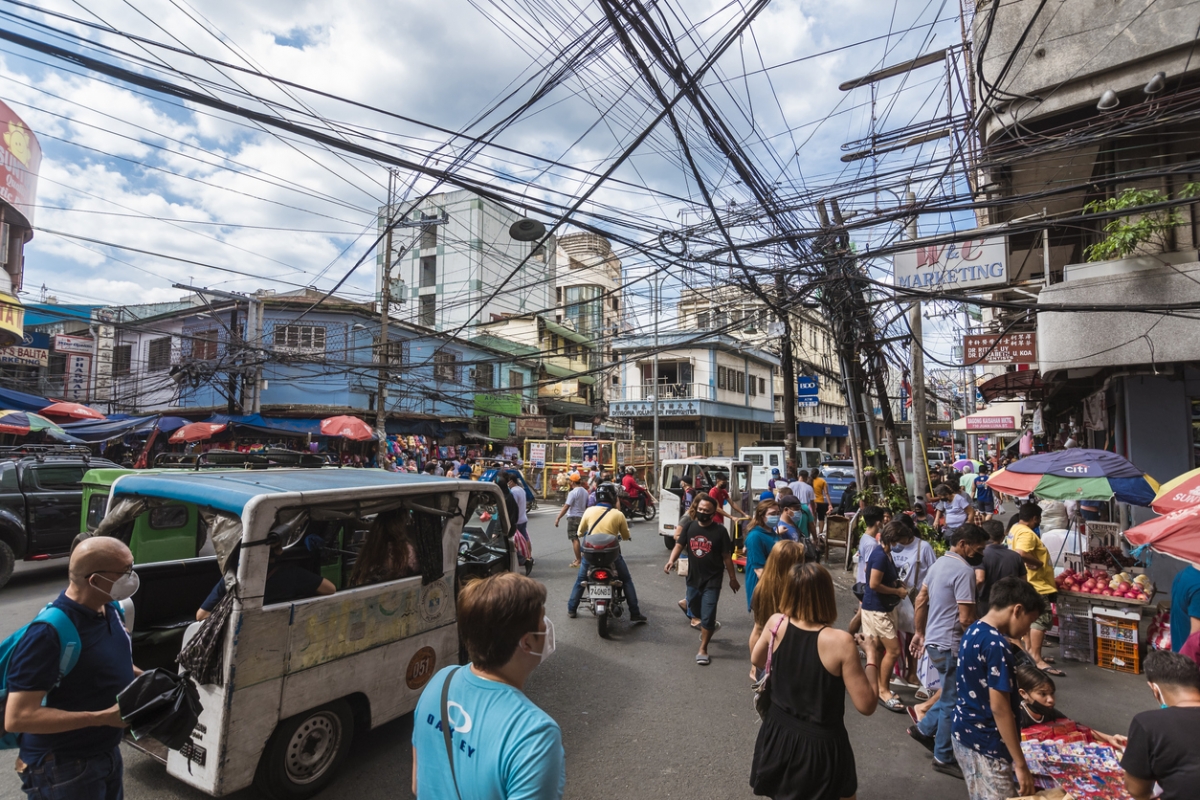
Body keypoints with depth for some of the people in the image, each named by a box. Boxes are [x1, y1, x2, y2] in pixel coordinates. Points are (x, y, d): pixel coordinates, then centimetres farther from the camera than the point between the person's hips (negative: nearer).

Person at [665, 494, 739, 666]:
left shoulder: (720, 531, -13)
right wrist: (671, 560, -26)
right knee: (695, 612, 22)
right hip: (693, 578, 4)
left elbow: (727, 556, -7)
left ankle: (703, 650, 14)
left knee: (707, 617, -3)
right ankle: (709, 626, 53)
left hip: (712, 581, -4)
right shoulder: (689, 526, -6)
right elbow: (679, 545, -8)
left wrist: (733, 579, -1)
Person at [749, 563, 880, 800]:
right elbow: (866, 706, -16)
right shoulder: (839, 641, -25)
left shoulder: (776, 624, -12)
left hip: (778, 735, 3)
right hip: (820, 745, -3)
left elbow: (756, 660, 7)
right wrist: (871, 657, -5)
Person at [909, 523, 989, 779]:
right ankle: (944, 759, 20)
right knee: (952, 701, 6)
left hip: (934, 640, 8)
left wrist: (920, 633, 20)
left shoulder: (939, 563, 9)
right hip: (950, 645, -8)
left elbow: (920, 600, 13)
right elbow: (966, 618, -22)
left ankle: (924, 728, 32)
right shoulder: (964, 570, -20)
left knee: (951, 693, 23)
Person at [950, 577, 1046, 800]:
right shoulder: (997, 645, -23)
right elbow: (999, 709, -23)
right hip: (985, 743, -9)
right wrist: (1020, 765, -16)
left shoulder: (973, 631, 5)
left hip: (964, 732, 9)